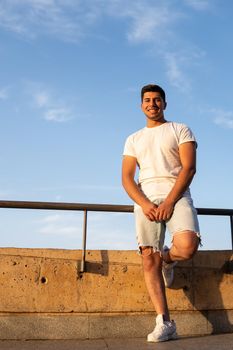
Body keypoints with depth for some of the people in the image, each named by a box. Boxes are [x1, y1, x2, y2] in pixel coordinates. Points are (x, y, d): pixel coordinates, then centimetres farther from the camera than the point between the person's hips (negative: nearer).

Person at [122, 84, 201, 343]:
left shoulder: (180, 130, 12)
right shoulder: (133, 140, 20)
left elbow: (189, 167, -1)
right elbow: (127, 178, 9)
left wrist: (170, 201, -14)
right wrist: (144, 204, -10)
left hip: (177, 195, -2)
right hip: (146, 199, 3)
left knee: (187, 246, -27)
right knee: (149, 260, -9)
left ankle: (167, 259, 9)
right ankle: (164, 323, -4)